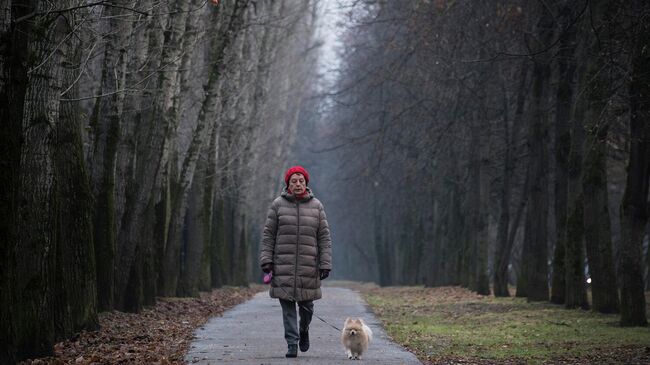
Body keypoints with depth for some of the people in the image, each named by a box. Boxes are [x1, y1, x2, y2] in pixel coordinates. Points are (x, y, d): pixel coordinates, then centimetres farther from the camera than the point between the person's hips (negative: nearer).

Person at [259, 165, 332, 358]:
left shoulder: (316, 206, 6)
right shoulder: (278, 204, 3)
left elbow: (324, 238, 5)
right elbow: (268, 234, 4)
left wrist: (325, 263, -1)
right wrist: (266, 259, -4)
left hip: (308, 266, 1)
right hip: (283, 266, -1)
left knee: (306, 305, 5)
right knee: (287, 305, -3)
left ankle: (304, 331, 34)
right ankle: (292, 343, 3)